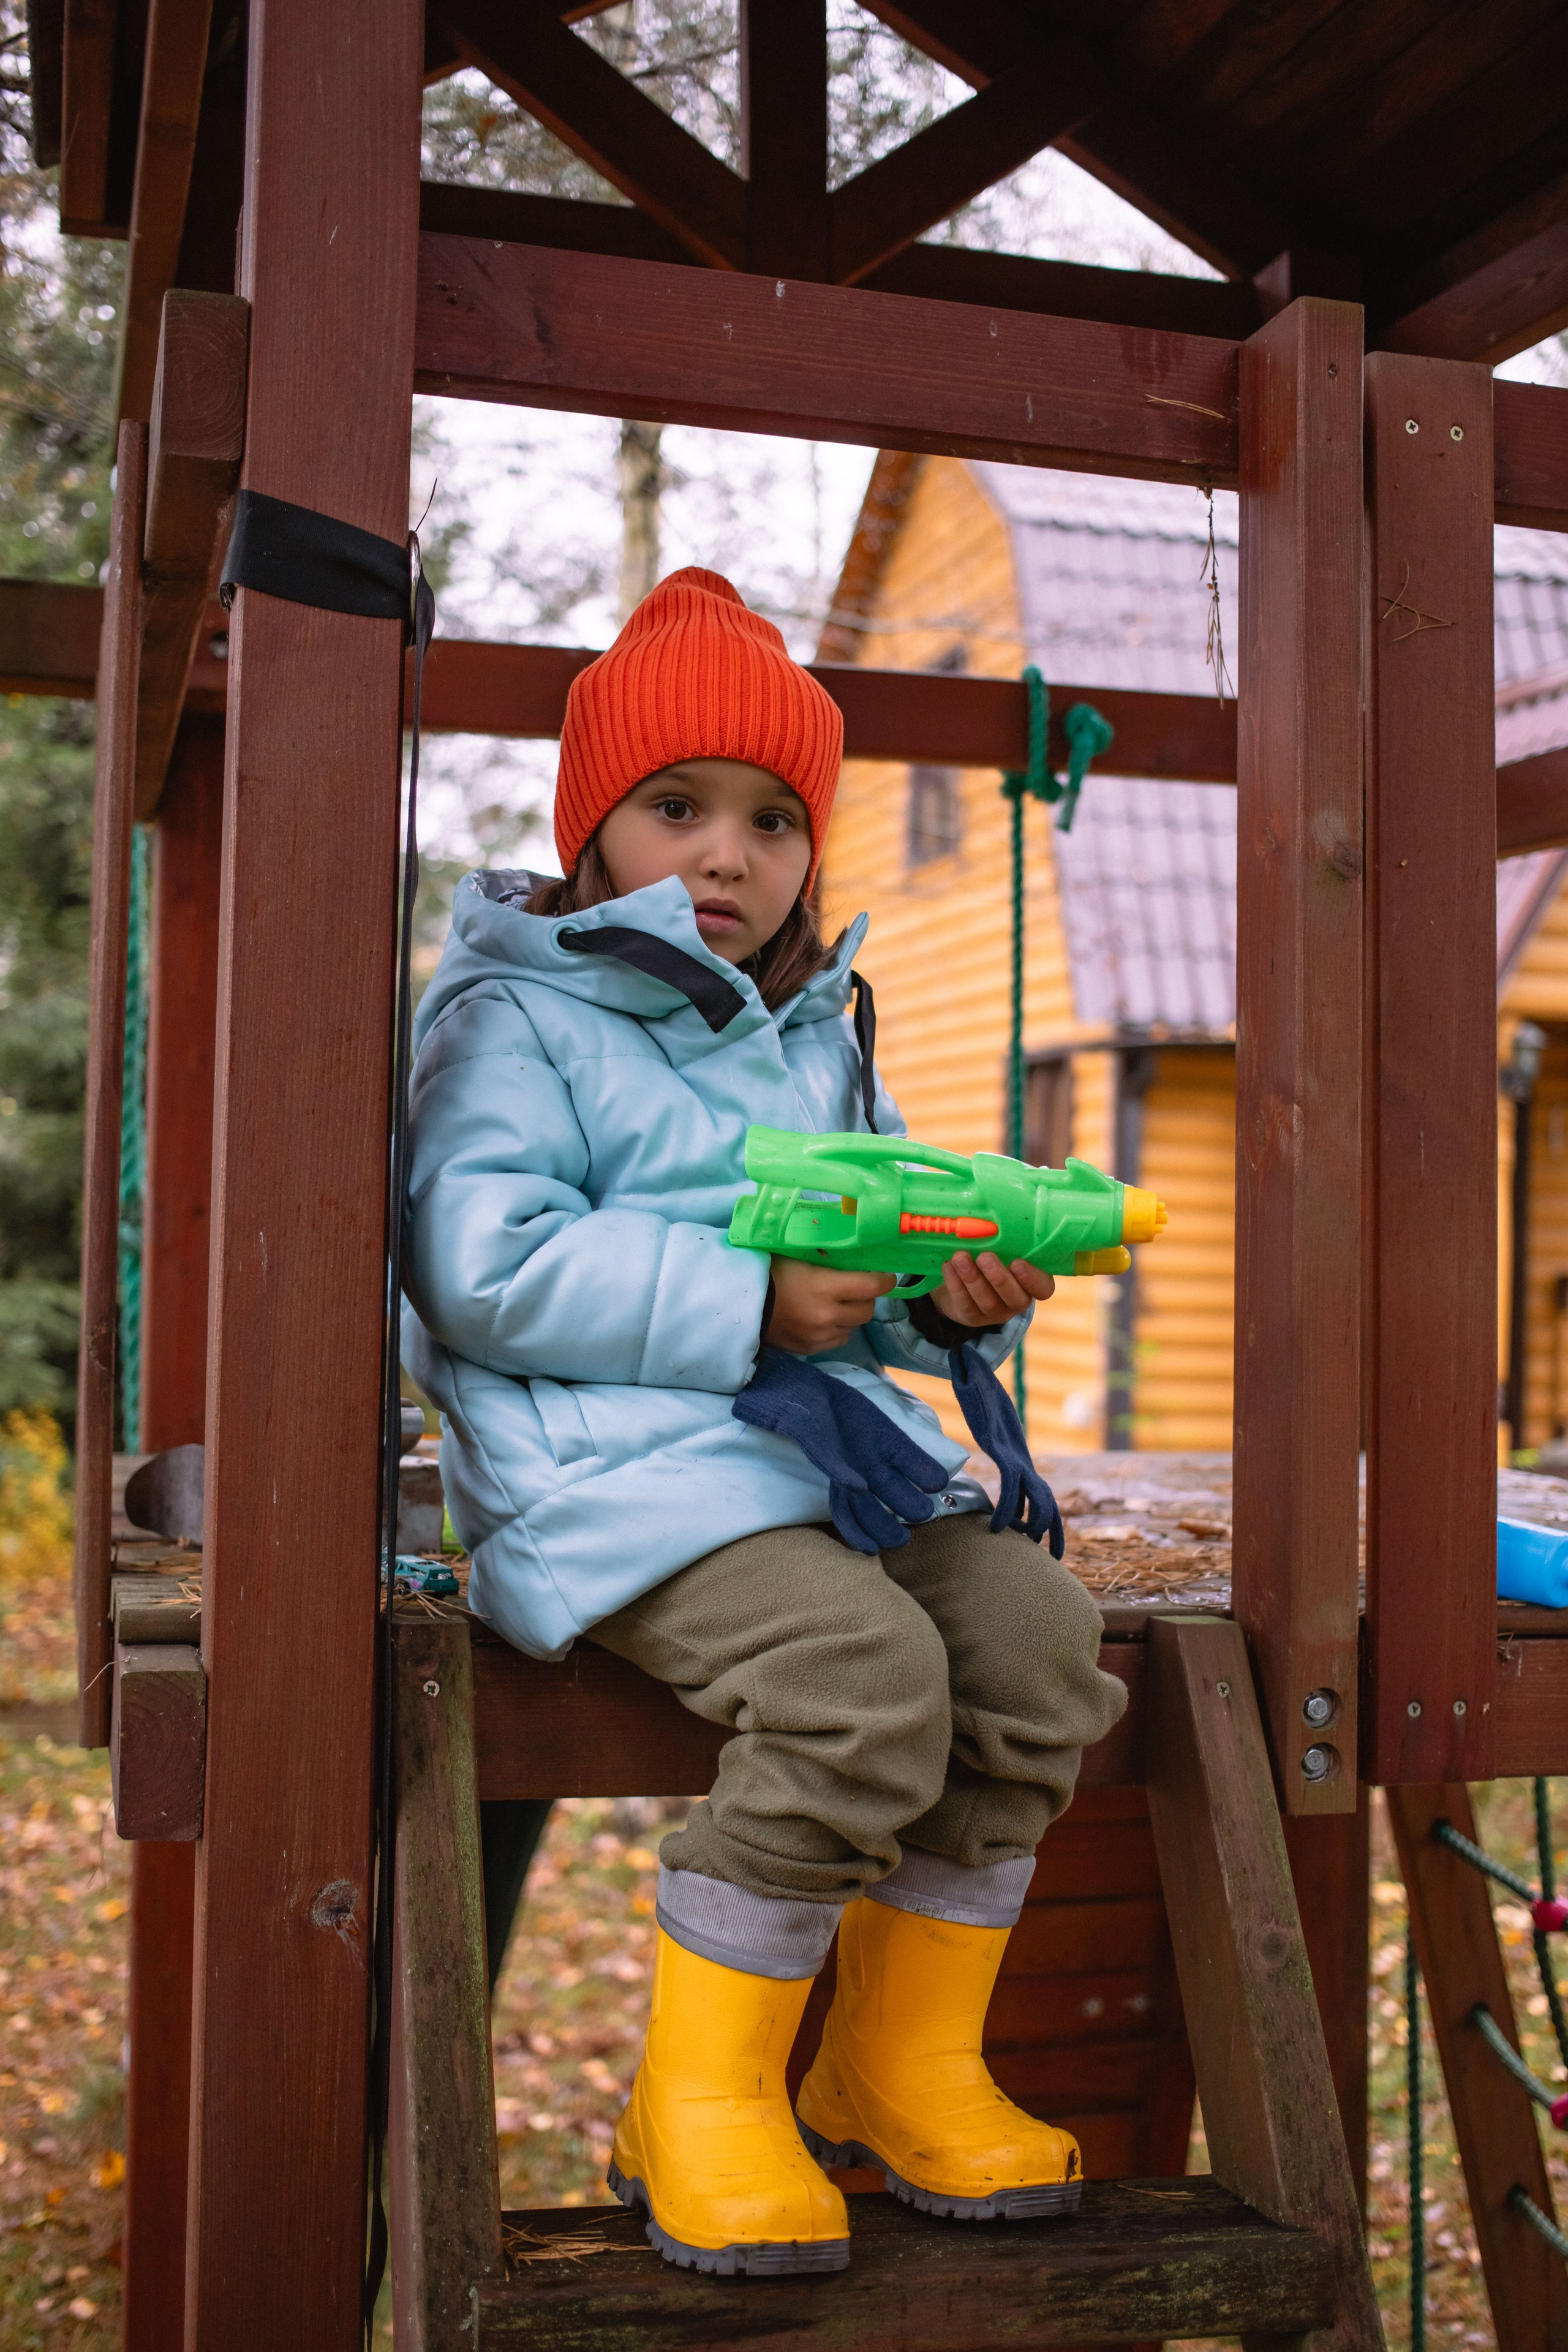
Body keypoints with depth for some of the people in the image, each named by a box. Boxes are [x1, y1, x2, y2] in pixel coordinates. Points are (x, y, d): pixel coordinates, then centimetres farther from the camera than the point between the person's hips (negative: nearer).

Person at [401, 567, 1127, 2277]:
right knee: (867, 1669, -30)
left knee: (1032, 1629, -14)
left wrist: (960, 1295, -2)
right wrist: (750, 1301, -18)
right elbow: (485, 1269, -14)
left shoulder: (820, 1042, 22)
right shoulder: (514, 1018, 0)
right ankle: (700, 2100, -10)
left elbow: (875, 1270, 23)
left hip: (825, 1434, 7)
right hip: (607, 1462, -7)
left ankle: (902, 2069, 3)